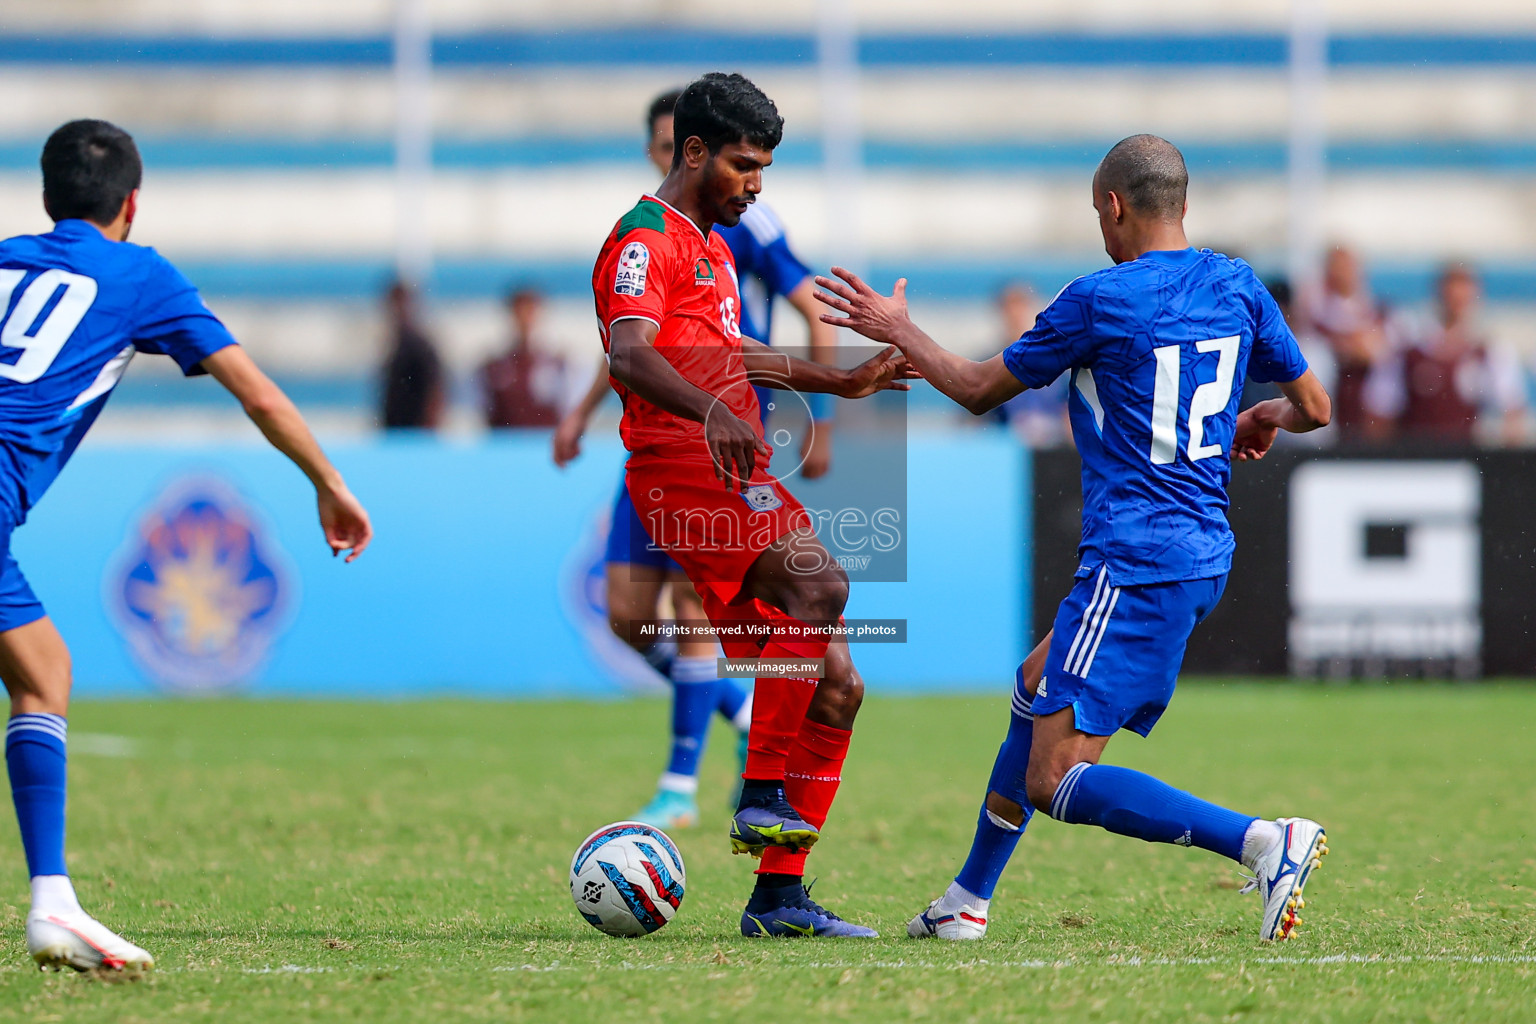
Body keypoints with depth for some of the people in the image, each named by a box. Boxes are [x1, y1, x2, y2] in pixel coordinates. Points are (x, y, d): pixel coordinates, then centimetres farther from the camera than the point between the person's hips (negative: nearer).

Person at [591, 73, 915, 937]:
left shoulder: (711, 246, 27)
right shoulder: (648, 240, -5)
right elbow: (630, 354, -23)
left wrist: (841, 381, 44)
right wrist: (711, 410, -40)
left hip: (736, 479, 10)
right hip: (685, 468, -10)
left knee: (835, 686, 3)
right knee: (819, 584, -32)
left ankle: (779, 896, 5)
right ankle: (763, 794, -27)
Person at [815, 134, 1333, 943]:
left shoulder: (1101, 300, -10)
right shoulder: (1237, 287, 7)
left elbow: (979, 391, 1)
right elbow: (1314, 407, 14)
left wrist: (899, 332, 17)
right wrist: (1263, 419, 36)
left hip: (1135, 564, -9)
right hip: (1204, 552, 9)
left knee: (1056, 781, -12)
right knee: (1035, 688, 27)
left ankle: (1266, 843, -26)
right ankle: (967, 901, 34)